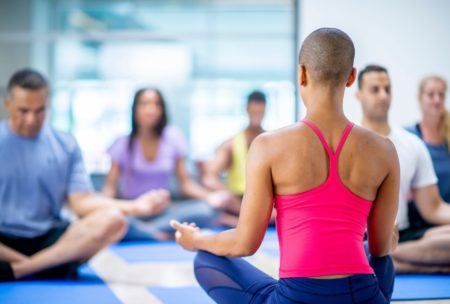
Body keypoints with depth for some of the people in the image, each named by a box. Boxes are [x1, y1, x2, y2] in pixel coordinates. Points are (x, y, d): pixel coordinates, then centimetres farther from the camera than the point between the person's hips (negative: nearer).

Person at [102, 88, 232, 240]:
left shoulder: (172, 138, 3)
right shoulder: (123, 143, -1)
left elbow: (185, 182, 4)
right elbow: (110, 185, -3)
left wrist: (209, 196, -15)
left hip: (163, 210, 2)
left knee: (206, 210, -27)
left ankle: (146, 230, -24)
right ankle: (163, 236, -21)